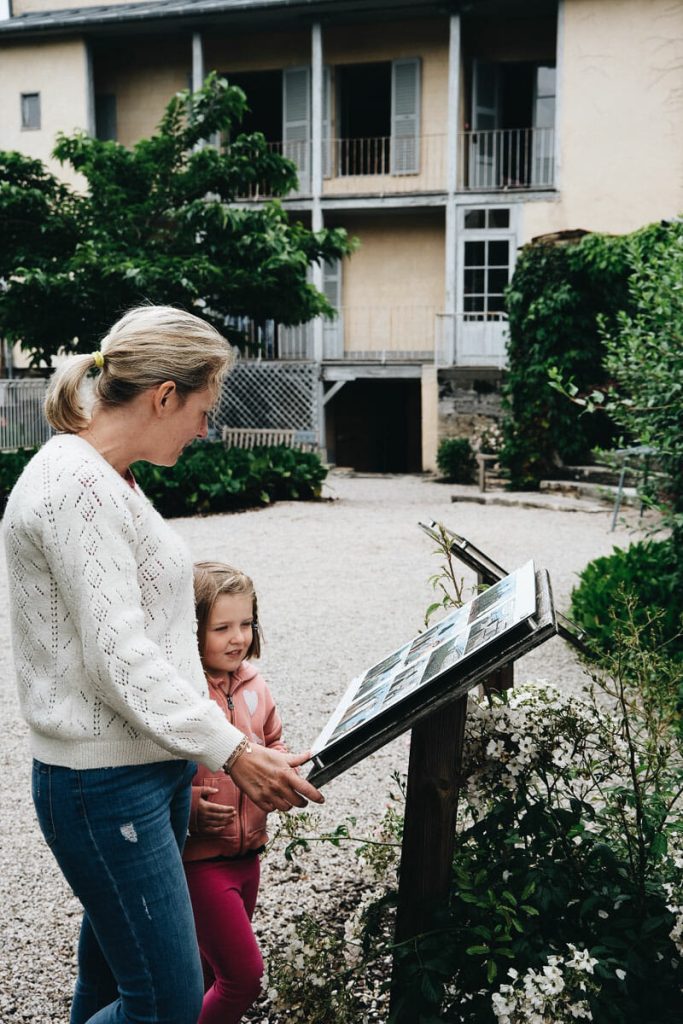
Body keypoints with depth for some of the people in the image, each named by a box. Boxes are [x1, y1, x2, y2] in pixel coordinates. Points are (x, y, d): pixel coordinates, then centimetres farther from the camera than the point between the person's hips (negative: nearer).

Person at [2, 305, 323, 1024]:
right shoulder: (75, 484, -19)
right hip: (105, 783, -10)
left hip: (154, 764, 10)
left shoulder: (108, 478, 13)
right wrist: (232, 753, -22)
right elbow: (120, 659, -23)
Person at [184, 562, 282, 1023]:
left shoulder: (253, 685, 1)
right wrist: (188, 807, -28)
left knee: (215, 970, 22)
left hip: (247, 850, 7)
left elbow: (273, 744, 16)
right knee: (245, 975, -4)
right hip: (199, 858, -7)